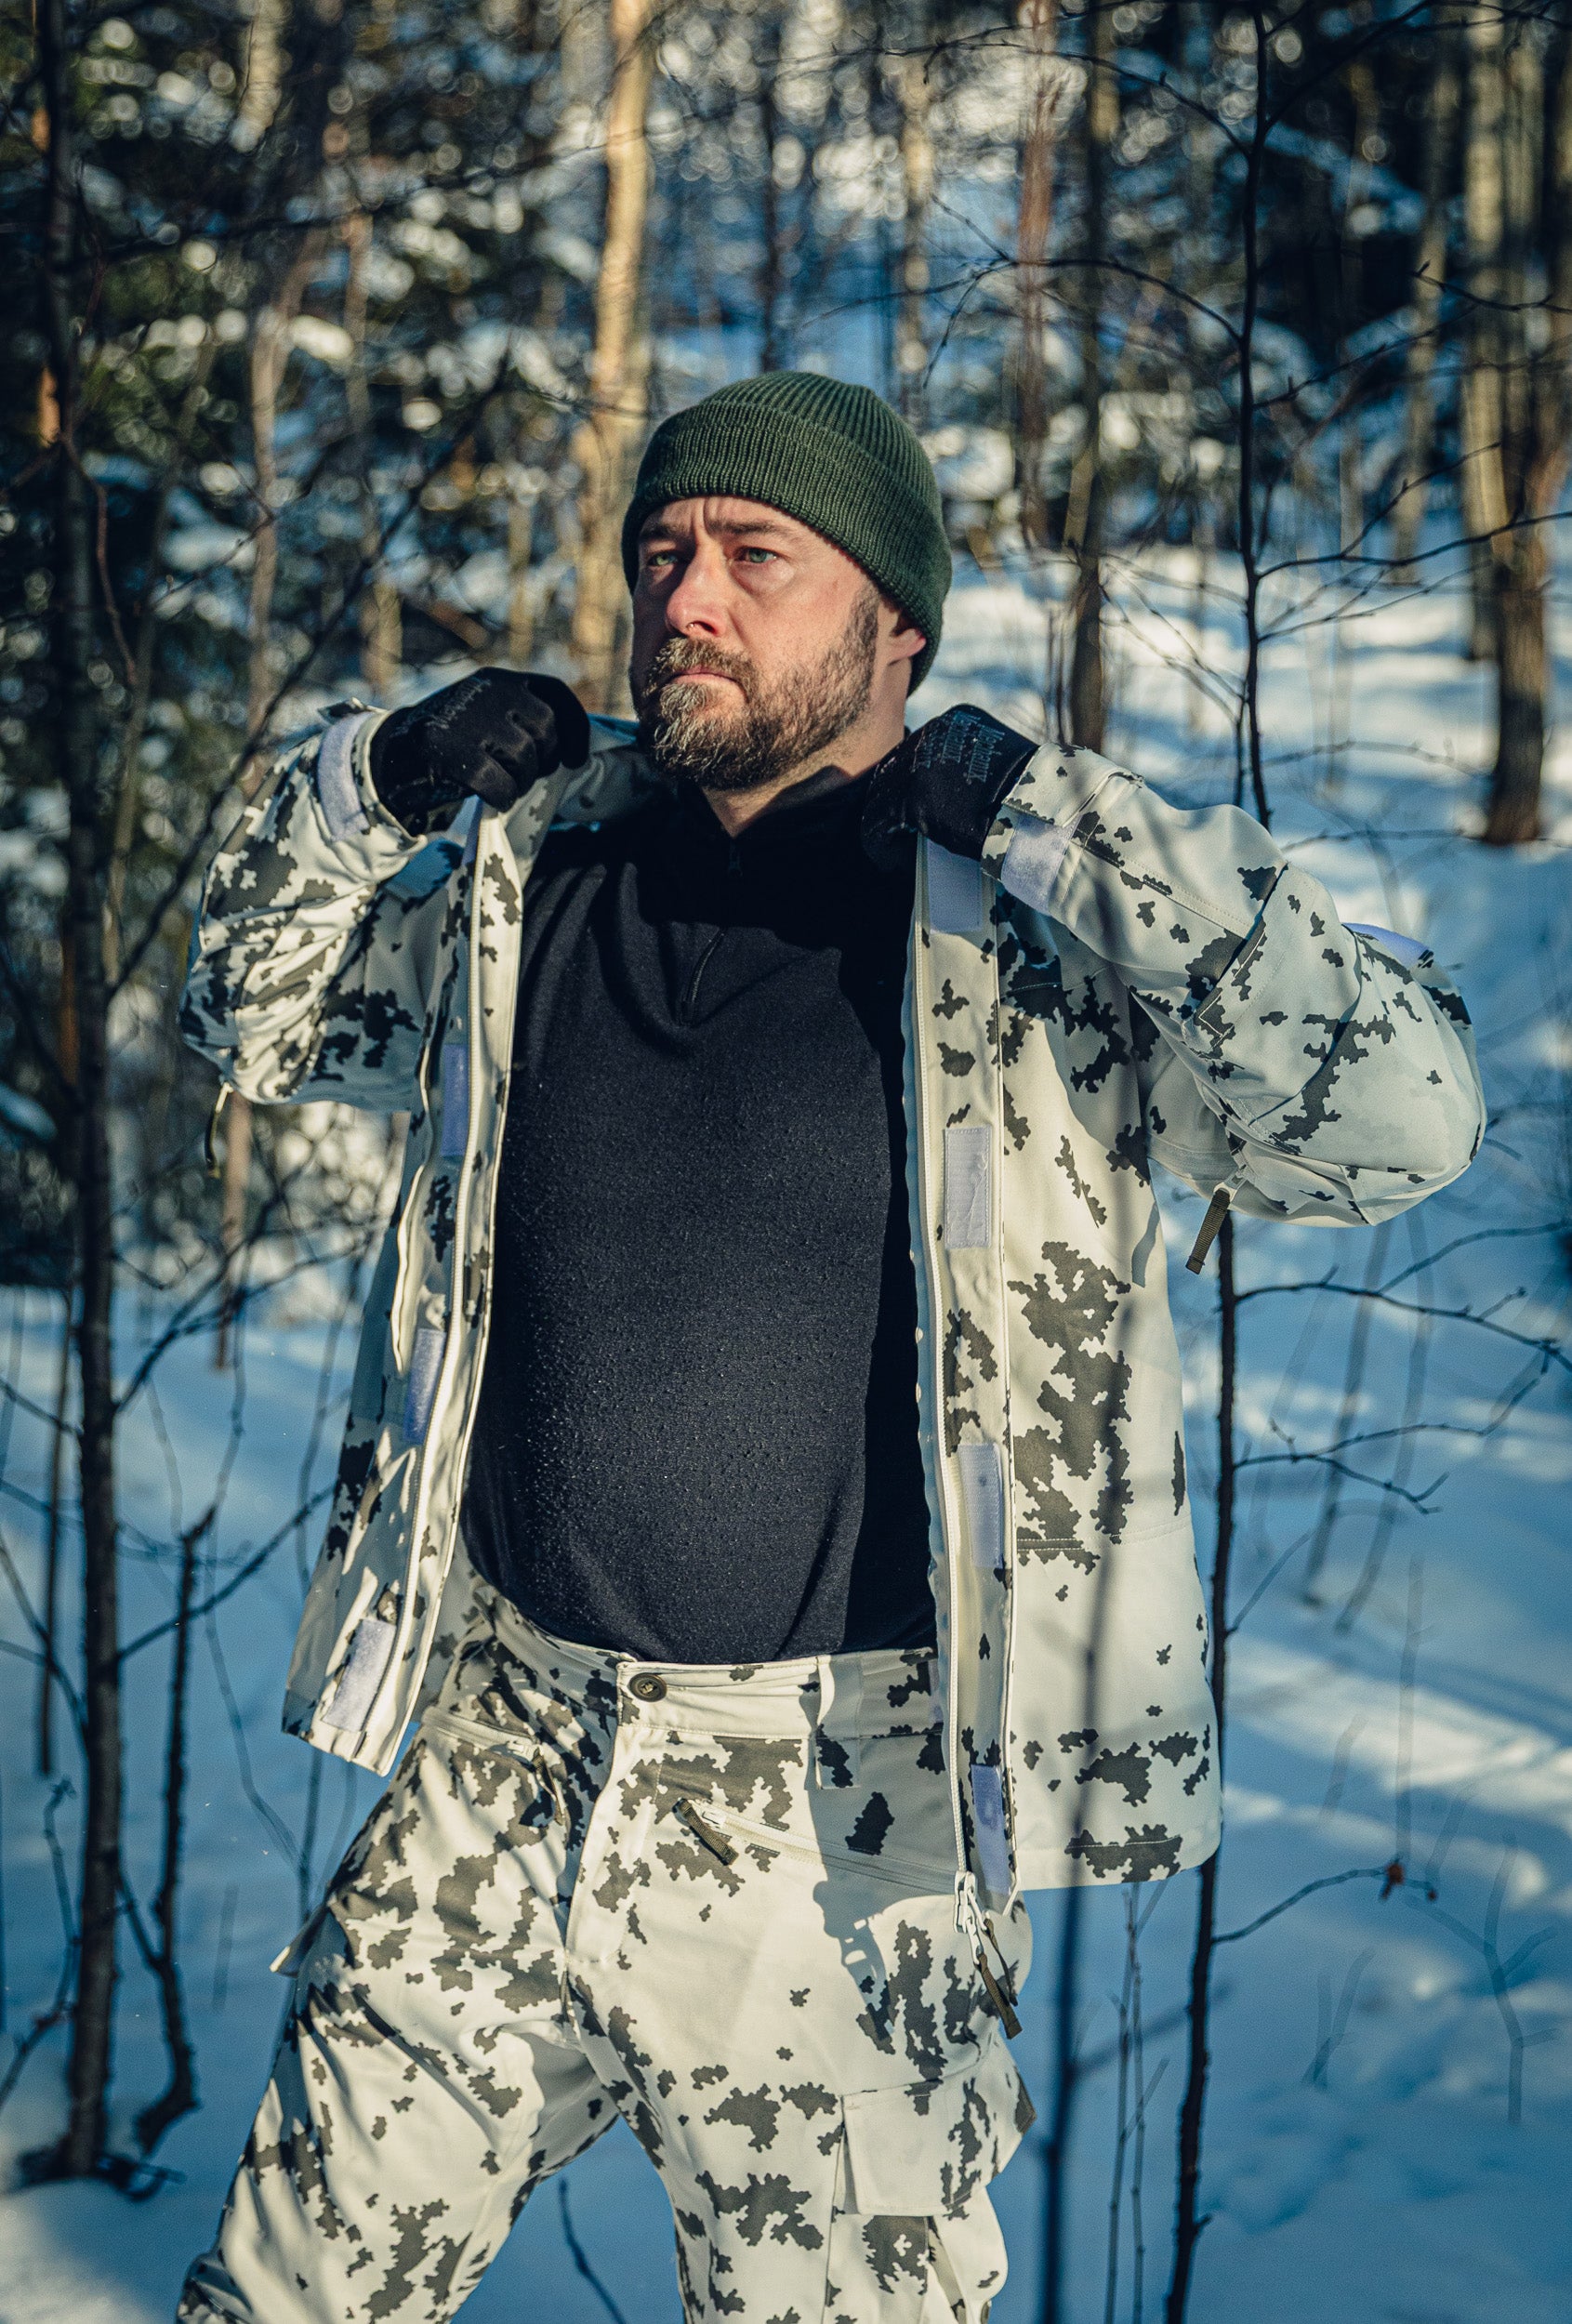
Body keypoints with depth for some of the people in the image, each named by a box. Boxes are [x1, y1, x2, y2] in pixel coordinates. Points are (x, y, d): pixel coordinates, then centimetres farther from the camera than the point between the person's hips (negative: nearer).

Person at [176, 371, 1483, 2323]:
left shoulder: (1024, 941, -10)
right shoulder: (524, 884, 4)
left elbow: (1401, 1114, -22)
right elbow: (250, 1015, 20)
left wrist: (1050, 820, -23)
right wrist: (370, 786, 2)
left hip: (842, 1844, -4)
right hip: (497, 1786, 4)